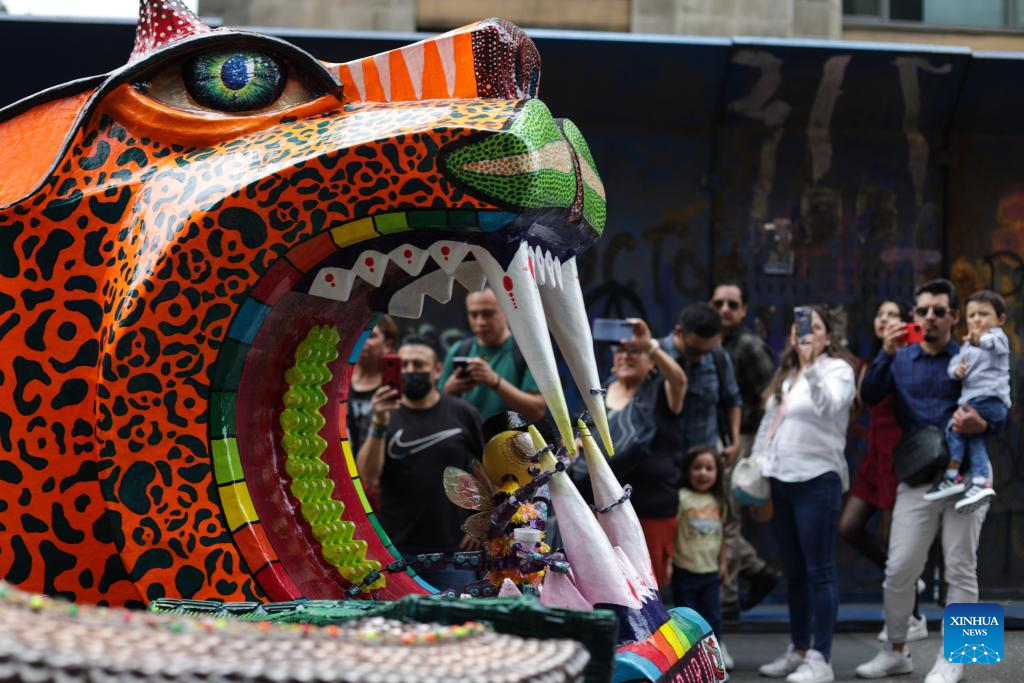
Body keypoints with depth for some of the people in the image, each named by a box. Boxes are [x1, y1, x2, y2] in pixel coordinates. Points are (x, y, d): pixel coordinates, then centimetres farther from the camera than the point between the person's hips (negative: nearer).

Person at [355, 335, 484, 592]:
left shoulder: (463, 414, 1)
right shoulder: (385, 415, 1)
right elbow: (368, 476, -11)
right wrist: (379, 425, -24)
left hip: (452, 551, 0)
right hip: (397, 551, 0)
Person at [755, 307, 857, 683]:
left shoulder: (837, 369, -5)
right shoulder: (785, 373, 17)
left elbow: (829, 405, -26)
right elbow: (768, 423, 20)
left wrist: (810, 364, -39)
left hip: (816, 481, -7)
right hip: (780, 481, 7)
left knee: (819, 570, -7)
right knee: (793, 571, 12)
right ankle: (798, 651, 20)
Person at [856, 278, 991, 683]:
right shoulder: (901, 359, 10)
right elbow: (870, 396, -4)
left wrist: (981, 425, -24)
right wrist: (886, 353, -17)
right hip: (917, 479, 2)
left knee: (960, 570, 2)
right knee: (899, 569, 1)